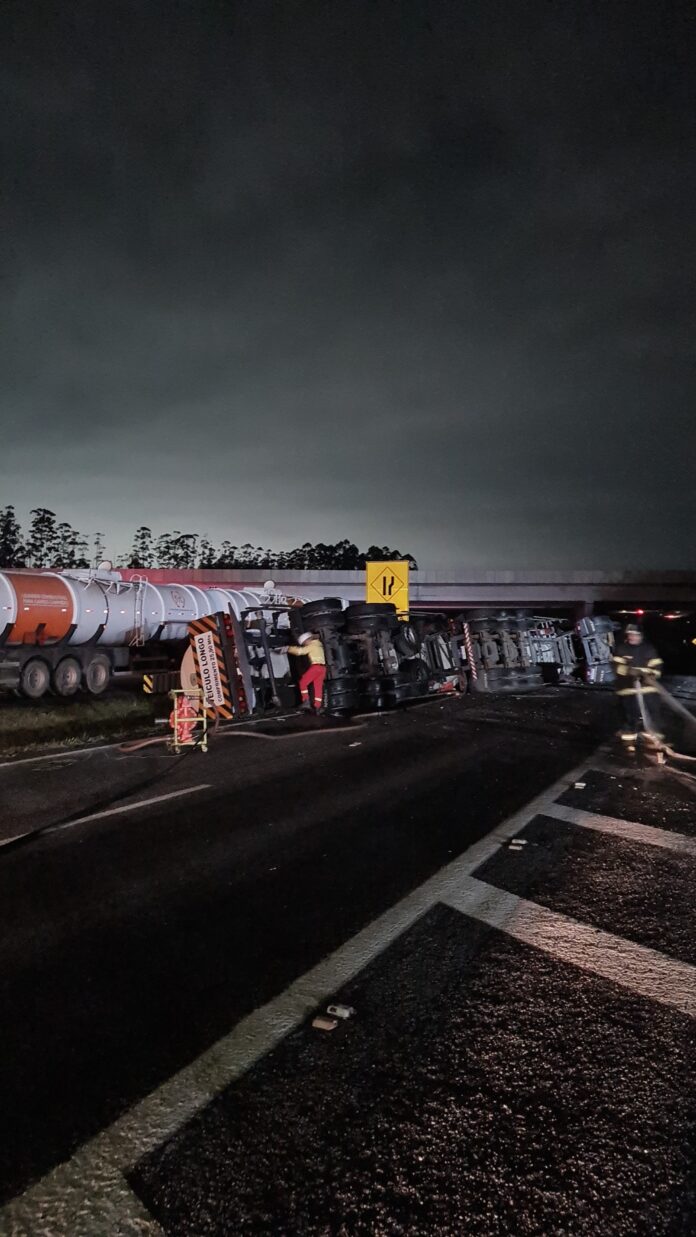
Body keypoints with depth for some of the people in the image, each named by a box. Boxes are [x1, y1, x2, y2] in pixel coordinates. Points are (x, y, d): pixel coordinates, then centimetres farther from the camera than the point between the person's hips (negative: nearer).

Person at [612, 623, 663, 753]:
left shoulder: (648, 648, 6)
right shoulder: (621, 649, -1)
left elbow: (656, 665, 3)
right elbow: (617, 666, -10)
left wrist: (652, 676, -16)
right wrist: (629, 670, -28)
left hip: (648, 687, 2)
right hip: (628, 688, -2)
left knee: (653, 712, 2)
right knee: (631, 715, 1)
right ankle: (628, 740, 16)